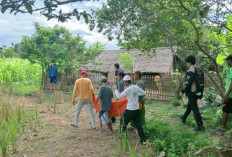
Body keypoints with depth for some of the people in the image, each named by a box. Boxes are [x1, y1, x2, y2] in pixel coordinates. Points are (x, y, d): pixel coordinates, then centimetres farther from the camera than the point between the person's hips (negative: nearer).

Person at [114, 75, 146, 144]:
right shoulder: (136, 87, 3)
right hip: (137, 109, 7)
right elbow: (143, 93, 15)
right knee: (138, 124, 13)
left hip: (130, 110, -7)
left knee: (123, 122, 12)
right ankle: (143, 140, 15)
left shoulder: (128, 89, -17)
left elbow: (119, 96, -13)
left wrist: (115, 89, 0)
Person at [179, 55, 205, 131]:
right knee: (189, 105, 25)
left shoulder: (190, 71, -19)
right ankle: (184, 118, 44)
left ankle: (200, 126, -5)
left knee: (194, 109, -5)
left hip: (191, 92, -10)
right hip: (196, 92, 10)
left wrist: (182, 91, -15)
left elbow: (188, 83, -25)